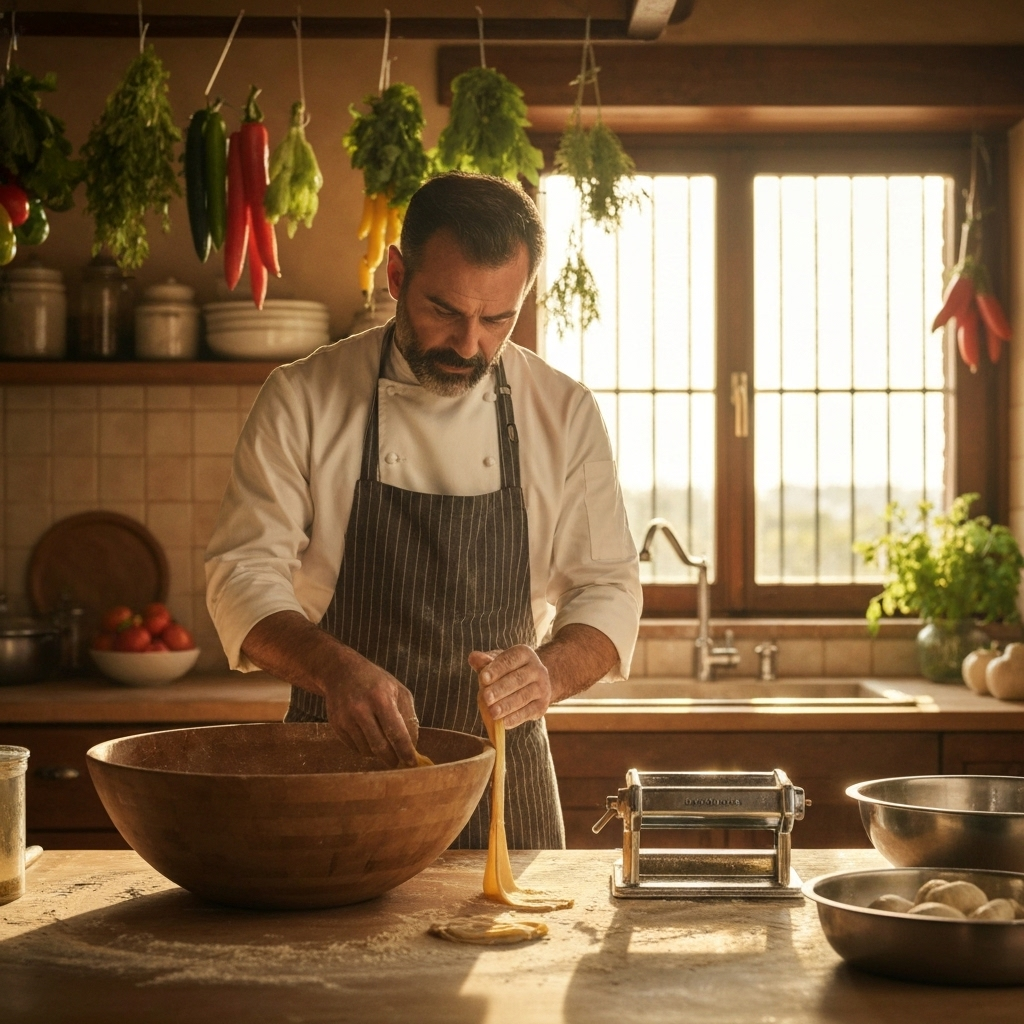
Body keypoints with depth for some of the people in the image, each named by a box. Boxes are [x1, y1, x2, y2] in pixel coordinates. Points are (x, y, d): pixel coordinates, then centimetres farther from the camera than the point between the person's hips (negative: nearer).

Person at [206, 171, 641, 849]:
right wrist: (333, 667, -30)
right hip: (337, 761, -1)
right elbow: (245, 573, -10)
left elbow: (605, 590, -3)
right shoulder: (303, 399, -7)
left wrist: (548, 673, -26)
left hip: (500, 776, 1)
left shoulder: (566, 415, -3)